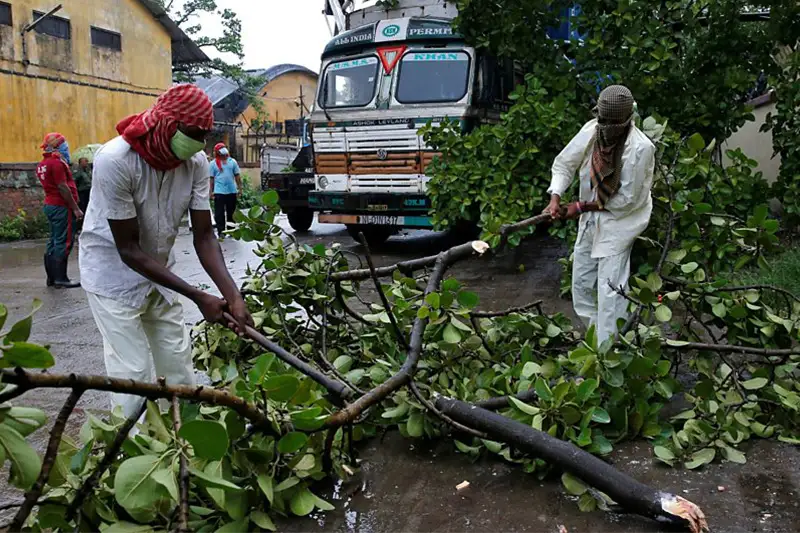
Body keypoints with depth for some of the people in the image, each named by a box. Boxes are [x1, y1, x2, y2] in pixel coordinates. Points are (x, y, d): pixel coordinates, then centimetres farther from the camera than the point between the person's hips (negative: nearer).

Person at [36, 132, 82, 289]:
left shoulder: (42, 165, 14)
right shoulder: (56, 163, -15)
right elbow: (63, 188, -18)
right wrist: (76, 208, -17)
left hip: (50, 205, 10)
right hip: (61, 206, -10)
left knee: (54, 241, 13)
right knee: (63, 242, -7)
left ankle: (51, 277, 18)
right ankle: (60, 279, -5)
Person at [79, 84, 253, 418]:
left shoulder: (196, 162, -14)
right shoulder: (115, 160, -29)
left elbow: (203, 235, -11)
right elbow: (128, 250, -25)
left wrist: (231, 294, -27)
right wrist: (198, 298, -28)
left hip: (160, 275, 5)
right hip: (115, 276, -5)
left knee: (179, 366, 10)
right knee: (134, 375, -6)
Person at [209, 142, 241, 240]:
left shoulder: (232, 161, 7)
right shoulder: (213, 163, 1)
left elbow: (237, 176, 10)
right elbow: (211, 178, 0)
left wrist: (240, 188, 6)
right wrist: (211, 191, -4)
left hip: (232, 191, 3)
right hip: (219, 192, -3)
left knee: (231, 212, 11)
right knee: (219, 213, -4)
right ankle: (221, 232, -1)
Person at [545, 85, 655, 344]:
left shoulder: (640, 148, -26)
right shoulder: (591, 130, -12)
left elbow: (626, 199, -20)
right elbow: (563, 163, -2)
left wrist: (582, 207, -17)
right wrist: (555, 197, -17)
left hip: (620, 219, -6)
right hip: (591, 217, 6)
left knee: (609, 289, -8)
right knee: (581, 283, 16)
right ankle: (593, 333, 36)